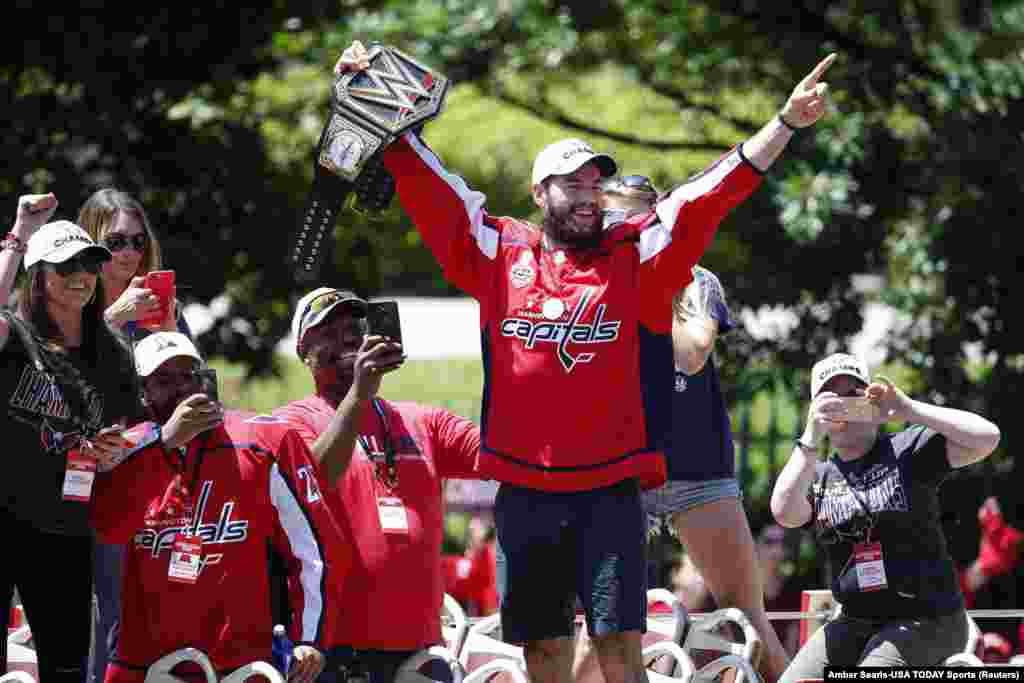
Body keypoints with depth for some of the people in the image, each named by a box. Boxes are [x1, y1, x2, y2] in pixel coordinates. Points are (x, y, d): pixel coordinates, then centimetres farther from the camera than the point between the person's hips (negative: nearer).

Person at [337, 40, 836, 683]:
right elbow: (429, 186, 8)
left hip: (610, 490, -1)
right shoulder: (500, 255, 7)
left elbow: (706, 198, -1)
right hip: (525, 492, 1)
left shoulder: (634, 257, 6)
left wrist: (785, 124, -9)